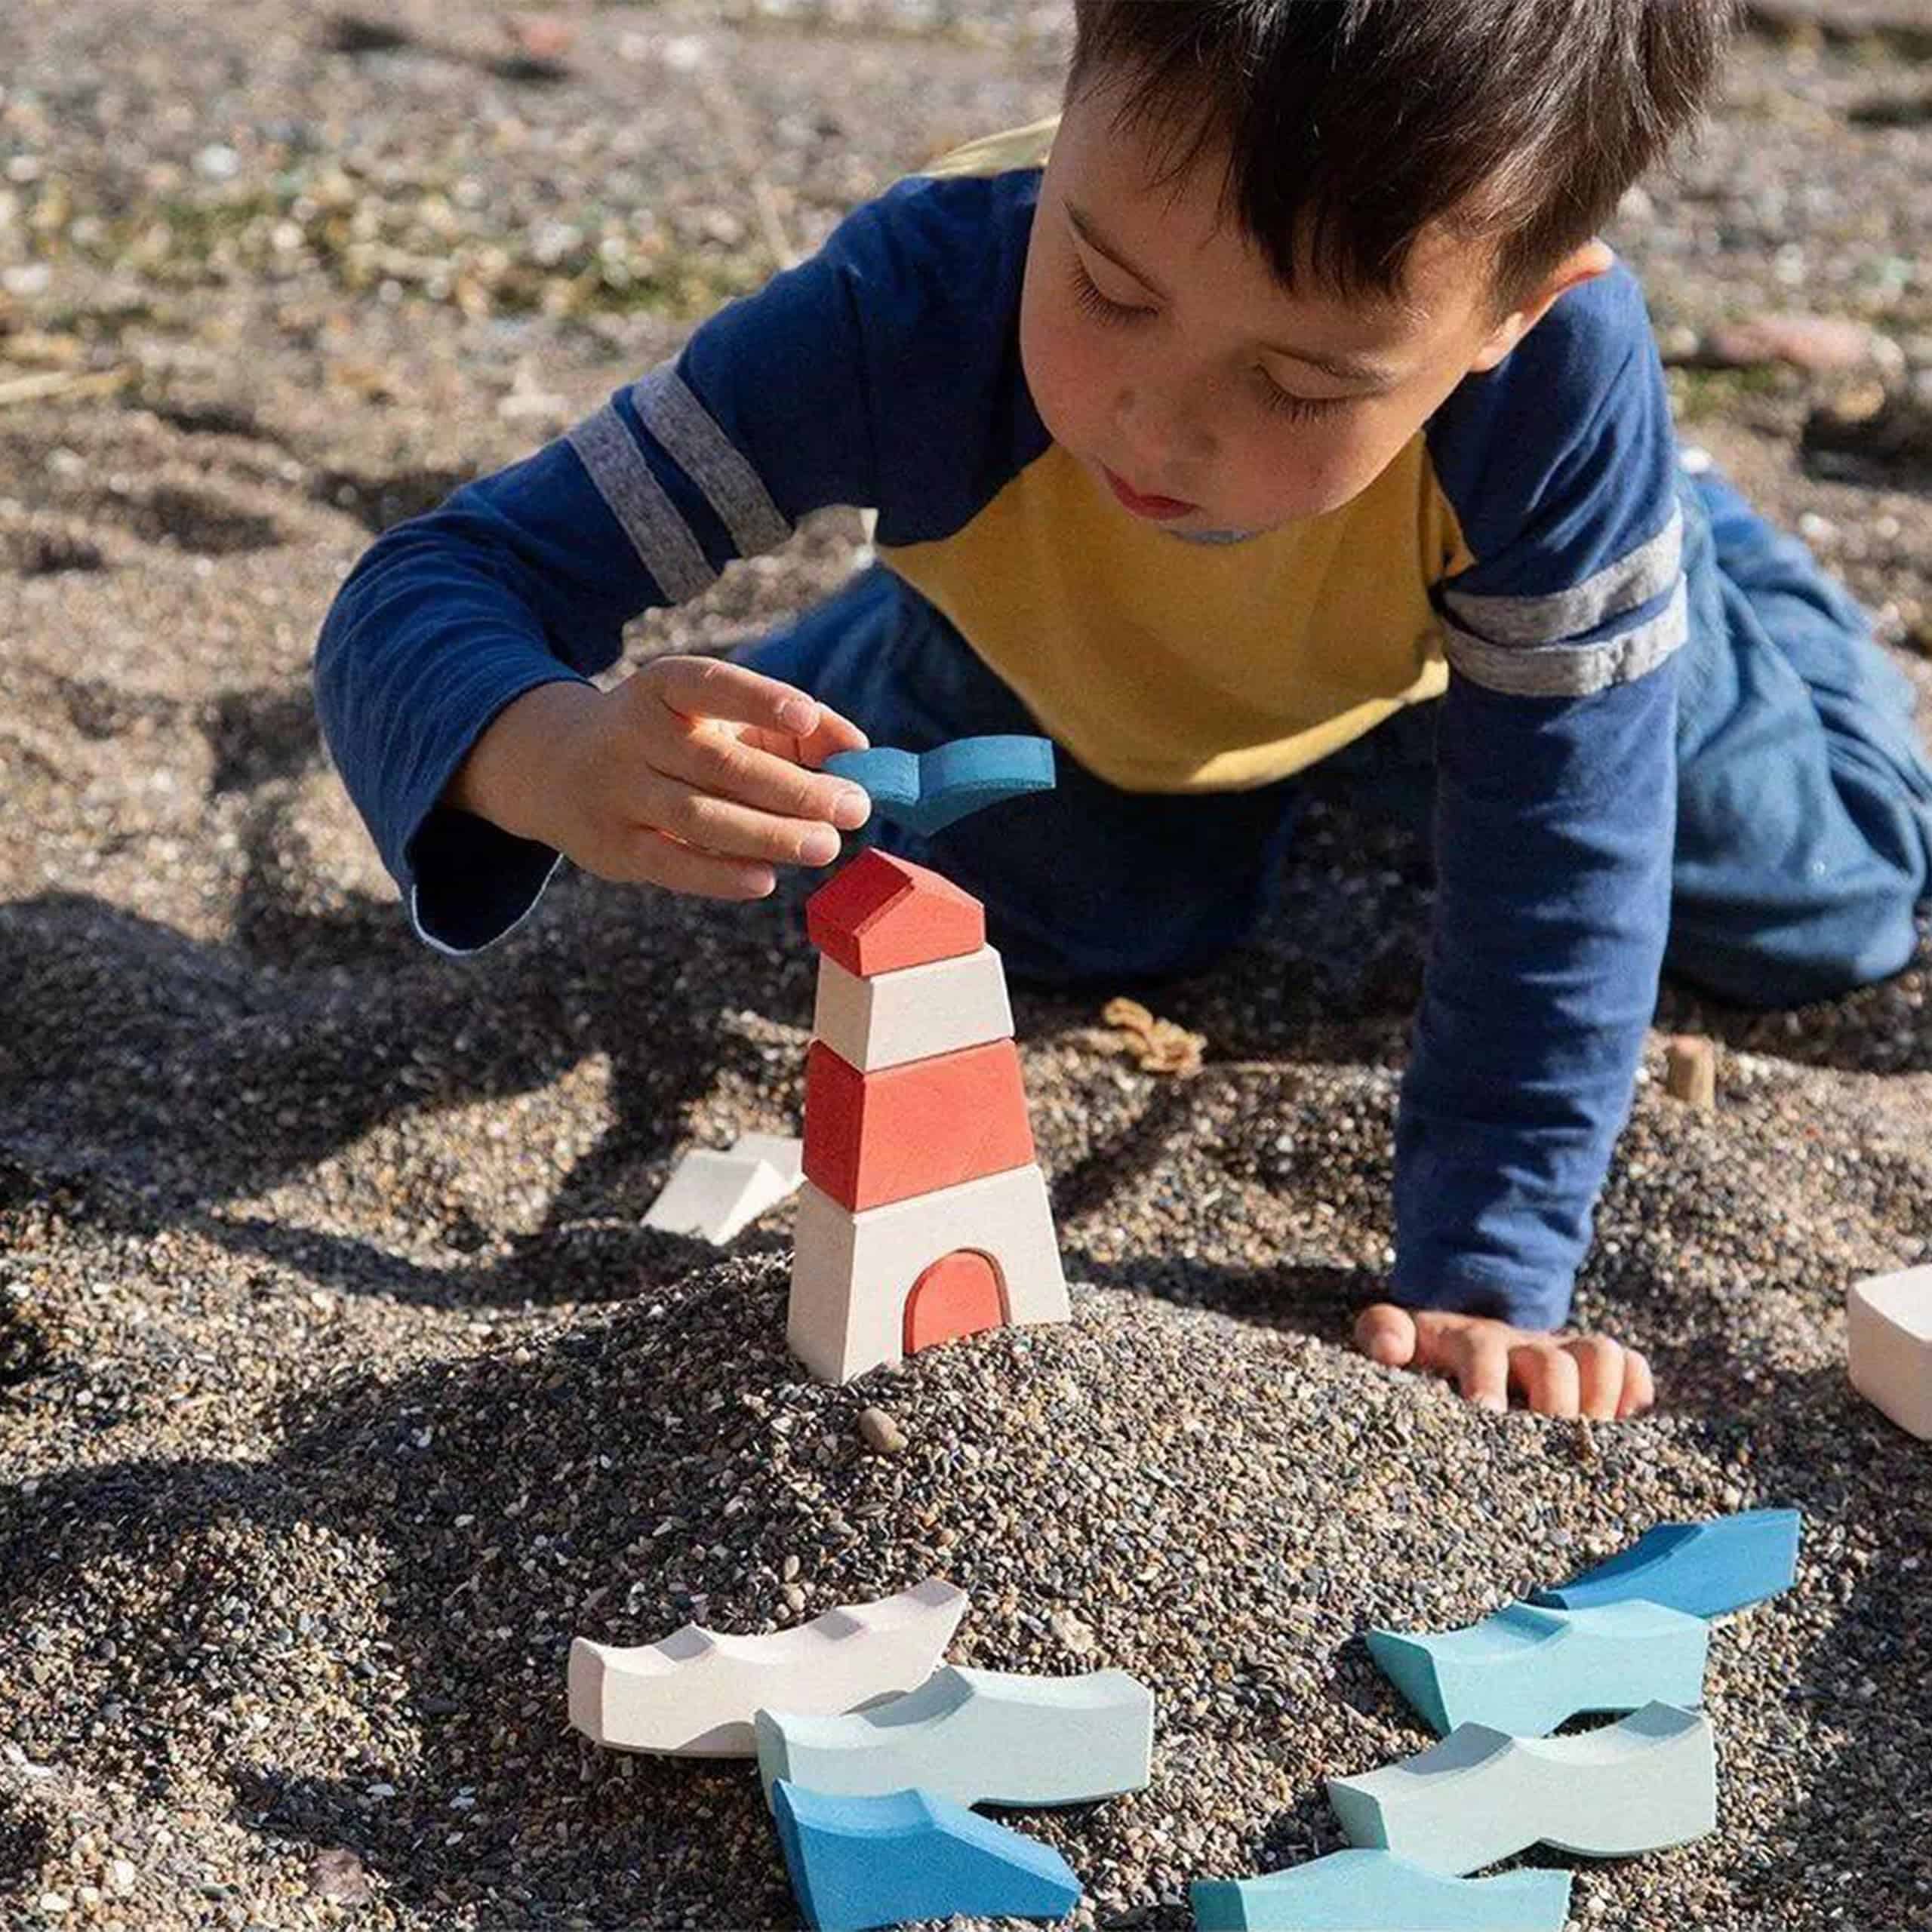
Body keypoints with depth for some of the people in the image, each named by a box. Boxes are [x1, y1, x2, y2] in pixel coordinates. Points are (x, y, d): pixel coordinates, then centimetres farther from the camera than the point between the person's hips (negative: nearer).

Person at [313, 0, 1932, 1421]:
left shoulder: (1563, 379, -46)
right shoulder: (912, 306, -45)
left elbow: (1559, 869, -34)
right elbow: (434, 589, -43)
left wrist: (1482, 1275, -35)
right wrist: (554, 752, -65)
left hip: (1466, 642, 0)